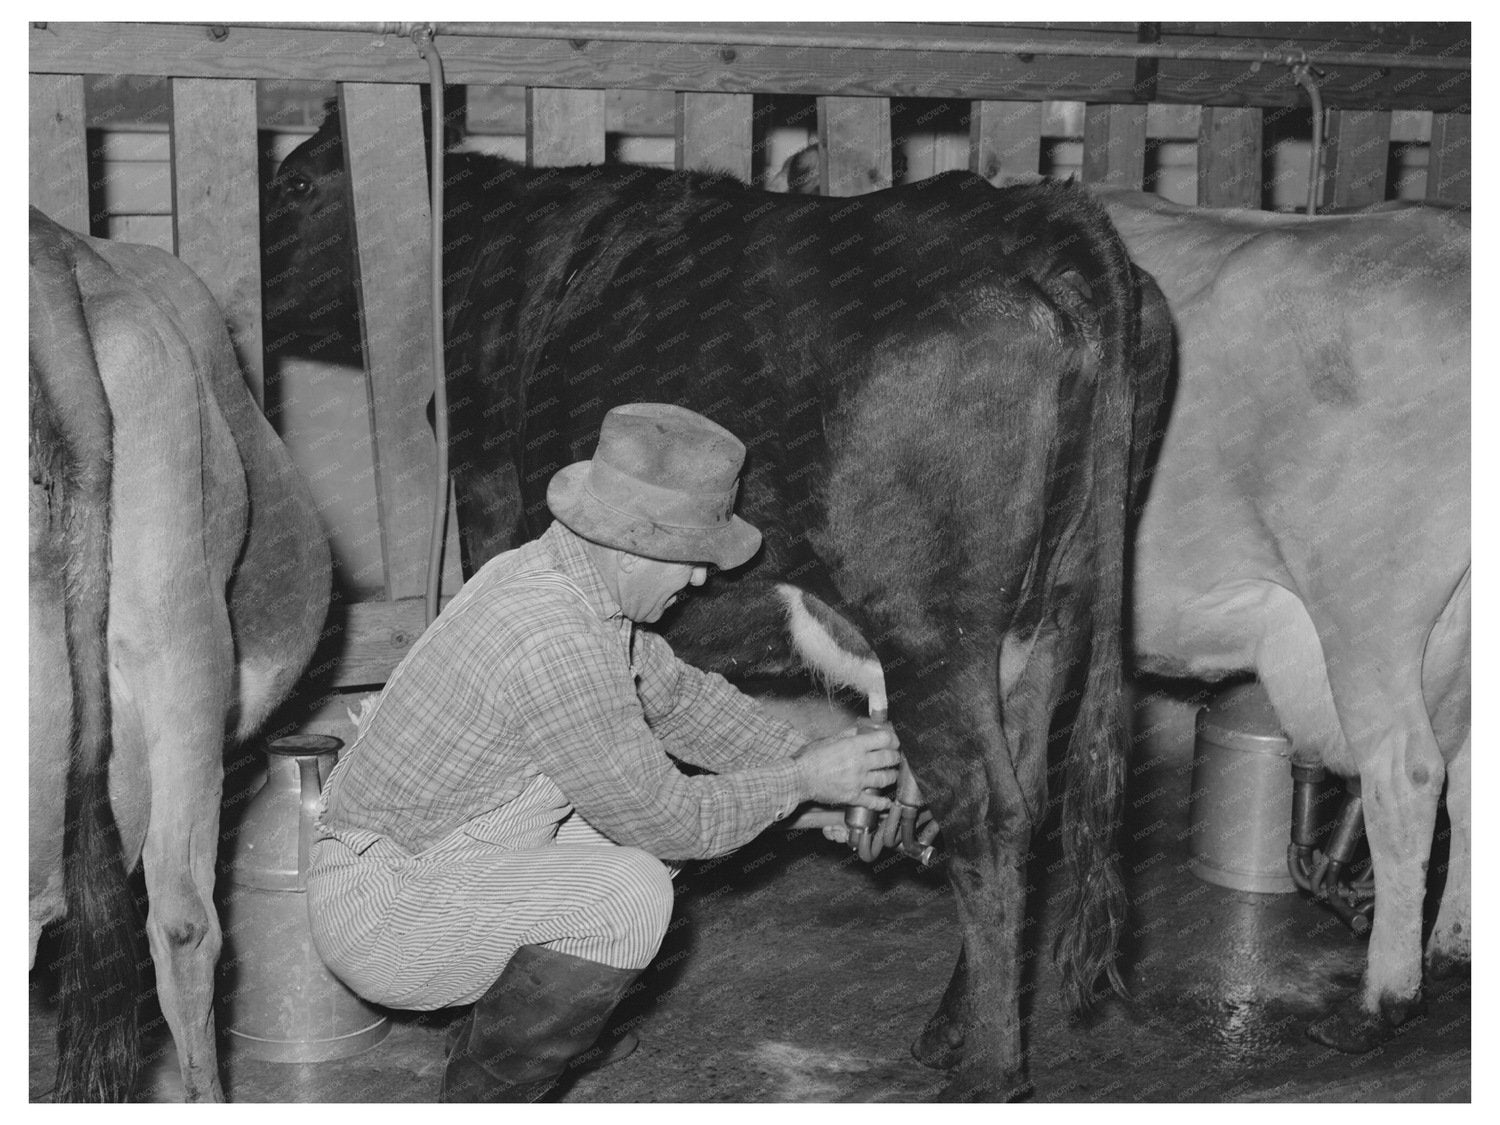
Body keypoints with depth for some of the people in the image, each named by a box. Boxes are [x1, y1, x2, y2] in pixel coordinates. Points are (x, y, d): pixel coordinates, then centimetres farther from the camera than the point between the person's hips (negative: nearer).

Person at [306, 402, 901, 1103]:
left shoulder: (565, 575, 2)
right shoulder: (555, 641, -28)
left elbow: (676, 693, 18)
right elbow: (667, 822, -19)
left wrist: (806, 761, 11)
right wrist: (799, 782, -7)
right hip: (380, 909, -10)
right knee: (630, 895, -24)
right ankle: (478, 1101, -6)